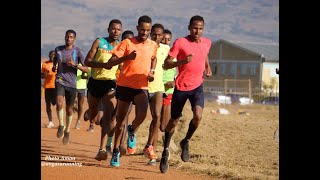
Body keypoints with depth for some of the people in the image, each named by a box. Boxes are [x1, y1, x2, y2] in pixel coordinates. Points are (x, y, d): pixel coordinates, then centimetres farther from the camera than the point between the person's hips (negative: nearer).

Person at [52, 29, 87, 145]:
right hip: (60, 81, 1)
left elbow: (86, 69, -9)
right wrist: (54, 66, 15)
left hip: (71, 83, -1)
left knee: (69, 109, 8)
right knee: (59, 103, -22)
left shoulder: (78, 52, -6)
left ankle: (67, 131, 28)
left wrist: (75, 65, -21)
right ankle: (61, 125, 0)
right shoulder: (58, 49, 5)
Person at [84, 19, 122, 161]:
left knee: (108, 116, -19)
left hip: (110, 83, -1)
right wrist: (103, 64, -21)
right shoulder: (99, 42, -1)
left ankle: (103, 149, -27)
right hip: (95, 81, 1)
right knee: (93, 115, 16)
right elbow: (87, 61, -6)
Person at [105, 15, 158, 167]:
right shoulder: (127, 43, -5)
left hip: (141, 87, 1)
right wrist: (127, 57, -27)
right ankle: (116, 151, 19)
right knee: (121, 119, 5)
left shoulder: (153, 45, 6)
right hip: (125, 85, -1)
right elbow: (110, 63, -11)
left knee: (142, 114, -24)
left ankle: (132, 130, 9)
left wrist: (151, 71, 11)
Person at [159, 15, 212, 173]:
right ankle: (165, 151, 28)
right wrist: (182, 61, -29)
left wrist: (207, 67, 26)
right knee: (173, 121, 8)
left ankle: (186, 142, 4)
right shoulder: (180, 42, -12)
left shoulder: (207, 43, 3)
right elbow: (166, 64, -16)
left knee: (198, 116, -22)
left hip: (197, 86, 2)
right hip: (181, 87, -2)